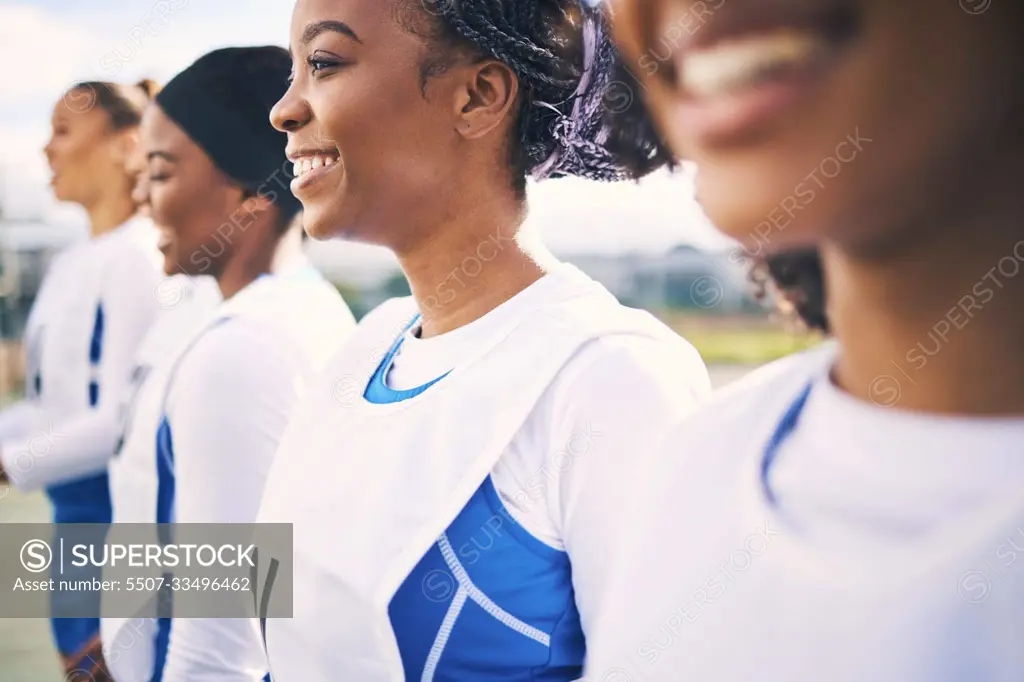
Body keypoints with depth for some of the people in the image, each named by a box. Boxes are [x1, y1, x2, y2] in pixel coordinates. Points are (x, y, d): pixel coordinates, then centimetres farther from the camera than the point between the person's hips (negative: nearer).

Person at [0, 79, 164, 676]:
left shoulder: (141, 258, -15)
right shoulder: (72, 264, 11)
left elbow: (122, 419, -20)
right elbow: (52, 403, 14)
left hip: (114, 506, -9)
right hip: (74, 509, 9)